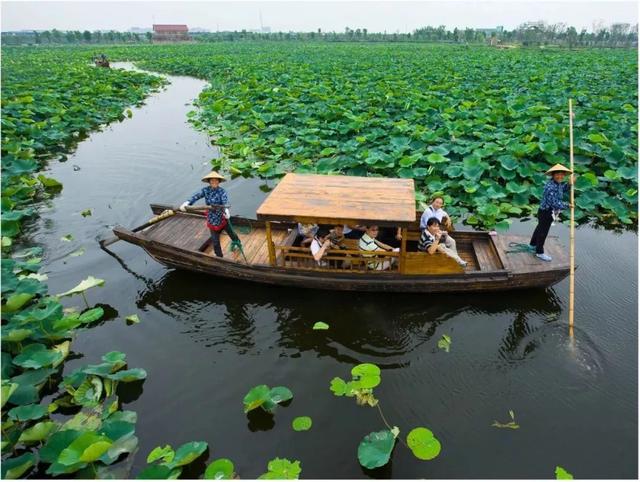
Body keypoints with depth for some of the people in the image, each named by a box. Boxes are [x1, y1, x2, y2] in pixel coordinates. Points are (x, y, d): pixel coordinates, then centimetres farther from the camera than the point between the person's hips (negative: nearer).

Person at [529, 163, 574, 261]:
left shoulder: (557, 183, 0)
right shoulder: (551, 187, -29)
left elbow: (563, 190, 20)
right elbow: (555, 203, -30)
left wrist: (569, 184, 4)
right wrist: (567, 205, -17)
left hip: (549, 212, 10)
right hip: (546, 212, -10)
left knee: (540, 227, 26)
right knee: (543, 232, 6)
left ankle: (533, 244, 46)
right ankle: (539, 252, 23)